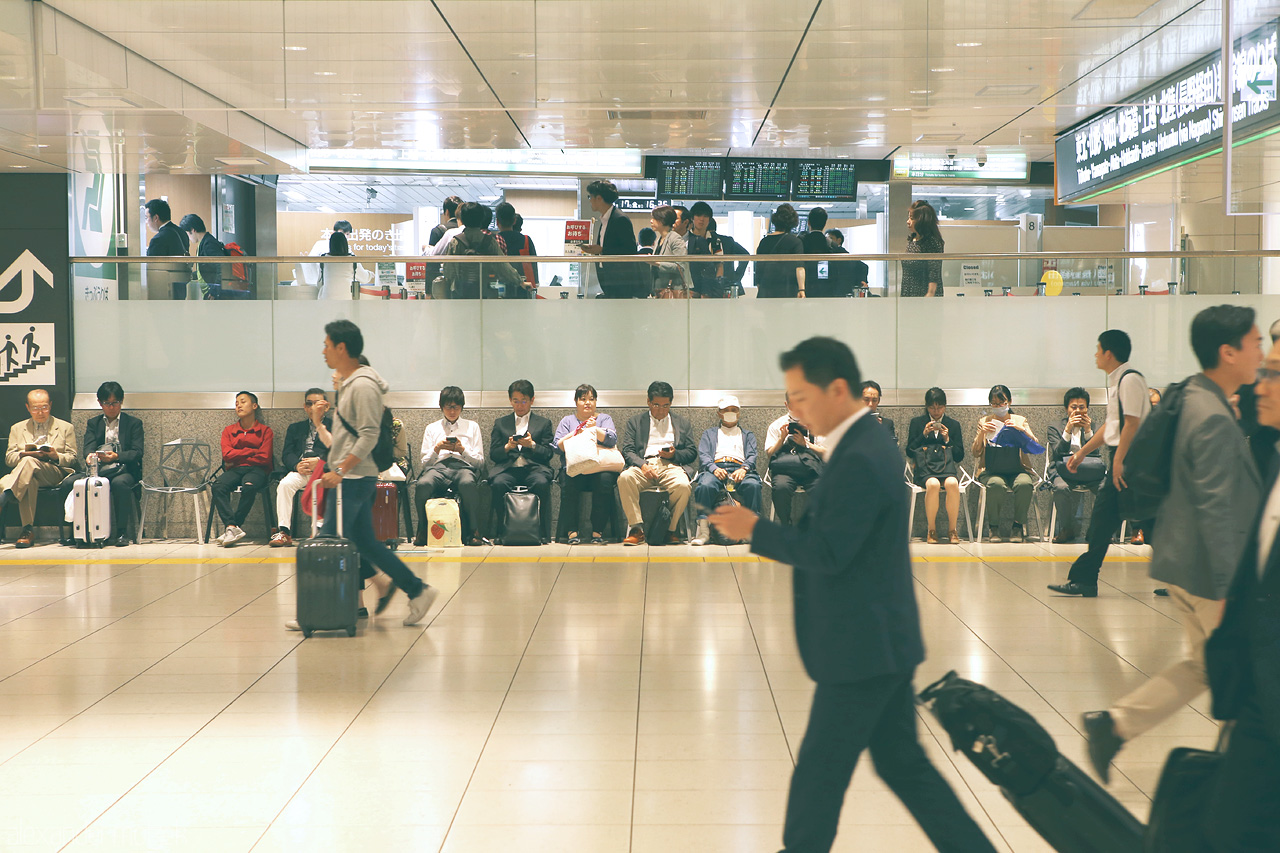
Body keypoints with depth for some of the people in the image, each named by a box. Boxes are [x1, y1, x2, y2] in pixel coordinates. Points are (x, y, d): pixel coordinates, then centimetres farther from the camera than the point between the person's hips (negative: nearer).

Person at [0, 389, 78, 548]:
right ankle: (27, 530, -45)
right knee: (30, 481, -40)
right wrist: (23, 454, -9)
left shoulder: (66, 428, 19)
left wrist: (56, 456, -11)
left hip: (55, 472, -2)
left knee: (29, 462, -38)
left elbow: (72, 459, 12)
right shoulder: (17, 429, 24)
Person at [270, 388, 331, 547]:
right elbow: (287, 455, 14)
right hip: (301, 470, 3)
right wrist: (297, 465, -8)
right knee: (285, 484, -28)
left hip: (324, 468, -3)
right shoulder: (295, 428, 27)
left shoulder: (334, 425, 17)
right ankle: (284, 532, -30)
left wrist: (318, 461, -16)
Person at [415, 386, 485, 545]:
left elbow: (480, 461, 14)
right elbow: (425, 463, 17)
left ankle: (473, 532, -34)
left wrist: (462, 450, -3)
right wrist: (437, 448, -2)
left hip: (463, 466, -1)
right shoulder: (431, 428, 24)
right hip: (438, 467, 1)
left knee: (468, 484, -40)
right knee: (423, 484, -37)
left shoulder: (472, 426, 22)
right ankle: (423, 532, -25)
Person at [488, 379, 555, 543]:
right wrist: (508, 447, -8)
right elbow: (493, 454, 13)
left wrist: (532, 445, -10)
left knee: (541, 483, -36)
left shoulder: (544, 423, 19)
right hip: (507, 468, 1)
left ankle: (543, 533, -30)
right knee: (499, 483, -35)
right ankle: (505, 531, -26)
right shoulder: (500, 423, 23)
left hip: (534, 467, -1)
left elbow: (549, 453, 8)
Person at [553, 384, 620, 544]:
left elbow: (612, 440, -3)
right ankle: (571, 531, -26)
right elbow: (558, 446, 5)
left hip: (600, 467, 0)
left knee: (604, 480, -34)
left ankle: (597, 531, -26)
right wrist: (574, 434, -10)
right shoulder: (567, 420, 20)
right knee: (568, 483, -34)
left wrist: (595, 429, -18)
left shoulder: (604, 419, 18)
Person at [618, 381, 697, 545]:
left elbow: (692, 452, 18)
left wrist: (675, 454, -5)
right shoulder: (635, 422, 21)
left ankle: (670, 530, -18)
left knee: (683, 485, -36)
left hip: (671, 465, 0)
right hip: (644, 464, 0)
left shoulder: (682, 423, 24)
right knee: (624, 478, -35)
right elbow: (627, 451, 8)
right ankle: (636, 529, -30)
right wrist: (642, 465, -13)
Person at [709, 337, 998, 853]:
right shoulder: (869, 444, 11)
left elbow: (830, 552, -23)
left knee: (820, 770, 5)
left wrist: (755, 530, -16)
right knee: (903, 763, 16)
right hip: (883, 638, 10)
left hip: (864, 646, -10)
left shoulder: (859, 459, -21)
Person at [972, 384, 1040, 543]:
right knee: (996, 485, -36)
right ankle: (993, 527, -18)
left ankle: (1018, 526, -16)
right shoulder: (984, 421, 14)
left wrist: (1022, 429, -13)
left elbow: (1036, 447, 1)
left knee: (1024, 484, -34)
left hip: (1018, 470, 0)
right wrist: (982, 432, -10)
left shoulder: (1020, 421, 13)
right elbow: (975, 453, 6)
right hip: (992, 472, 0)